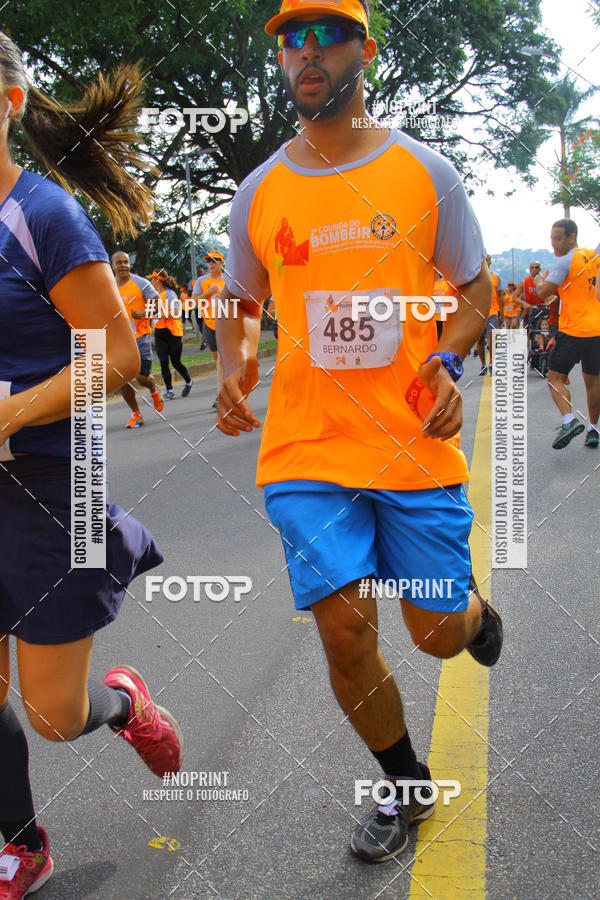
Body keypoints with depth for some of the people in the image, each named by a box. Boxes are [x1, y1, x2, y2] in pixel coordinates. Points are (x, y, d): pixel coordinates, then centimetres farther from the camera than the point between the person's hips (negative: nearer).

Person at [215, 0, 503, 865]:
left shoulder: (423, 170, 1)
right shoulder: (260, 190, 6)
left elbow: (475, 290, 7)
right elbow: (241, 302, 18)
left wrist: (446, 364, -12)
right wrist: (235, 365, -3)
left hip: (417, 444, -1)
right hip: (307, 447, 1)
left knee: (437, 632, 5)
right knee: (346, 633, -2)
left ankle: (473, 603, 46)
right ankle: (408, 789, 24)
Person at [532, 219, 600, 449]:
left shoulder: (565, 261, -12)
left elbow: (543, 293, -14)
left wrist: (539, 281, 6)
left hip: (573, 331, -7)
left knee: (555, 378, -2)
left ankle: (569, 420, -21)